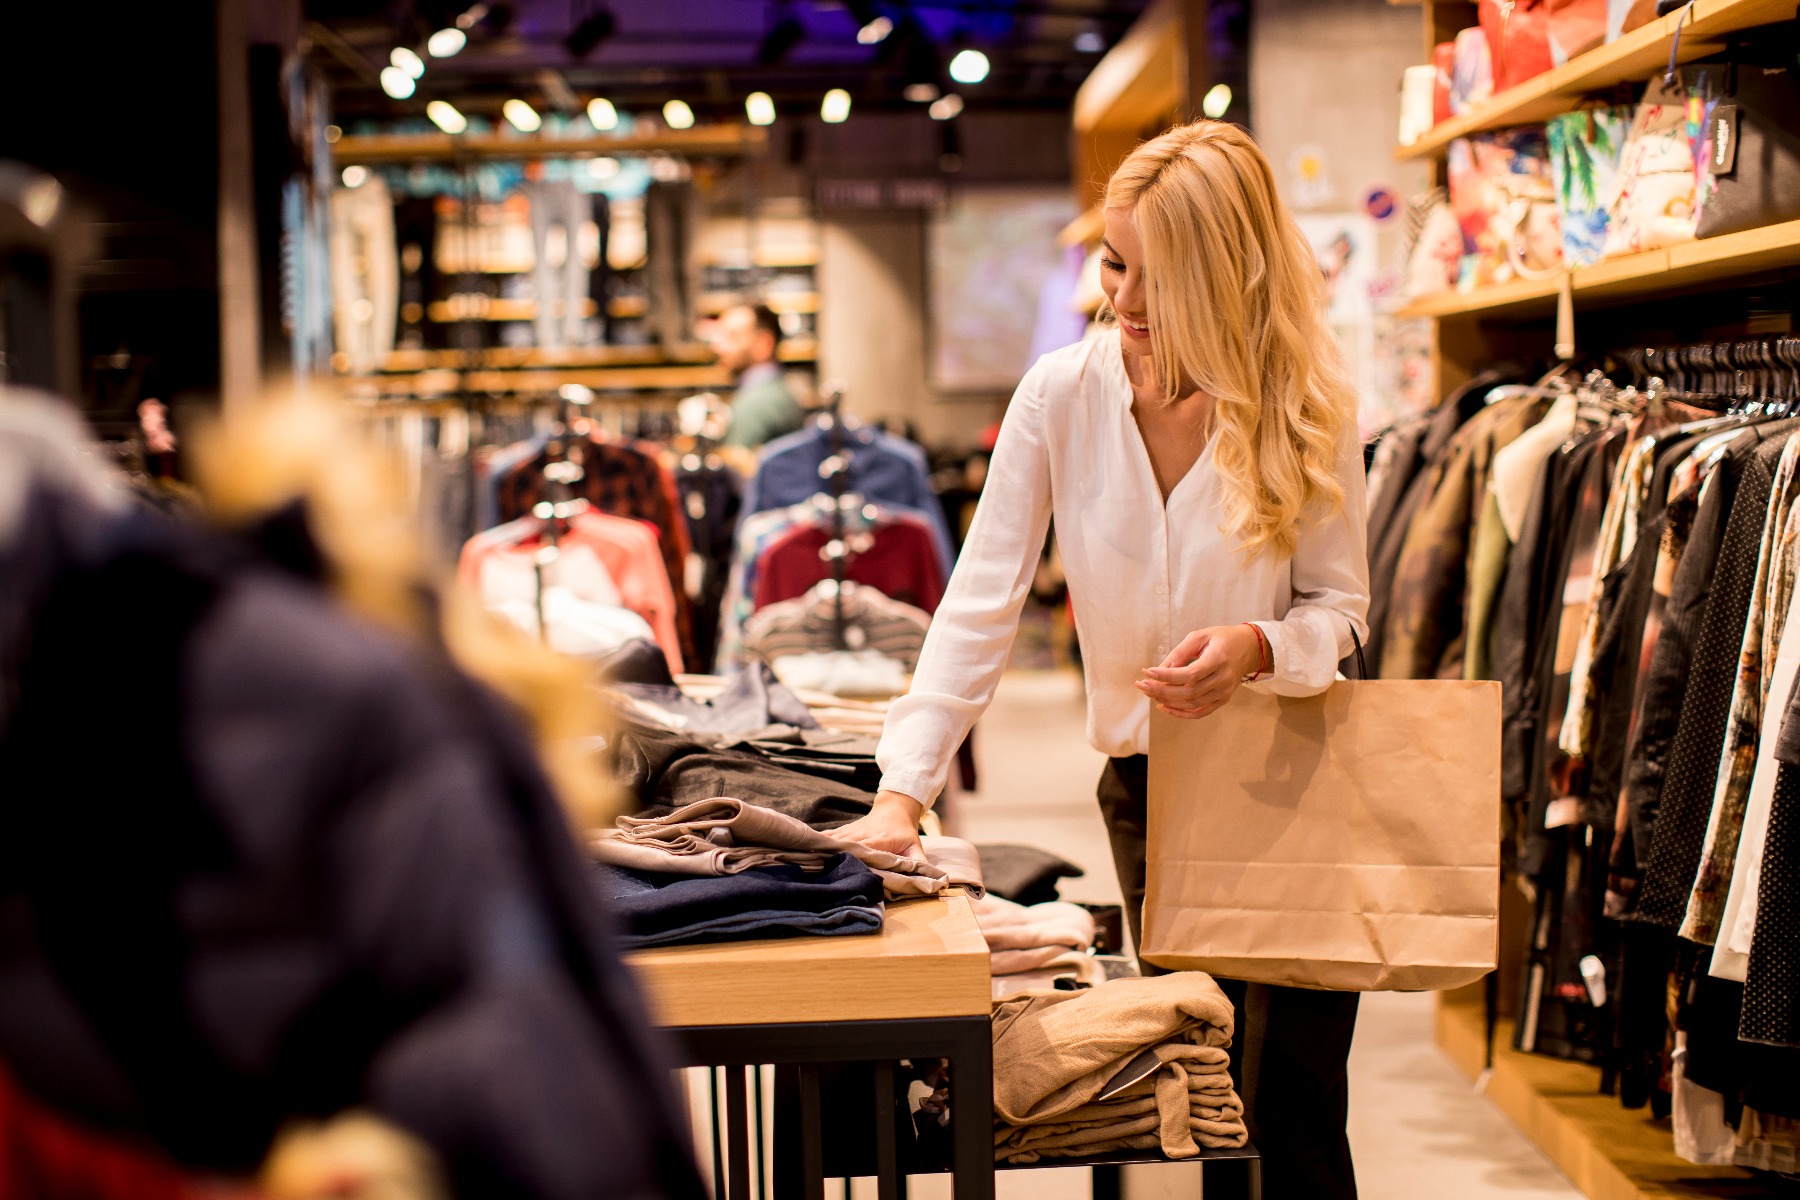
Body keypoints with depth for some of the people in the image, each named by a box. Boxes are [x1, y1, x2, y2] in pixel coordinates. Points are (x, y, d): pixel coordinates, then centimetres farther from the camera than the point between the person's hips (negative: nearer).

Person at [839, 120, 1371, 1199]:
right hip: (1150, 784, 2)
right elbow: (981, 604, -11)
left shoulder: (1309, 409, -12)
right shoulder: (1062, 395, -10)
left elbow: (1341, 605, -3)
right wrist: (904, 793, -19)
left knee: (1298, 1107, -1)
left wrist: (1259, 648, -26)